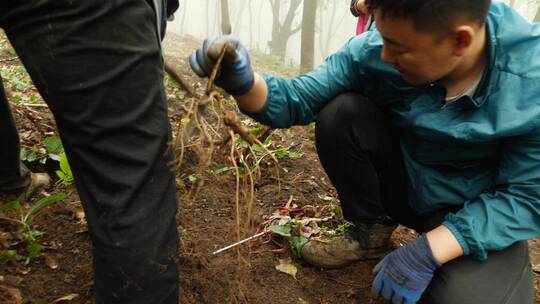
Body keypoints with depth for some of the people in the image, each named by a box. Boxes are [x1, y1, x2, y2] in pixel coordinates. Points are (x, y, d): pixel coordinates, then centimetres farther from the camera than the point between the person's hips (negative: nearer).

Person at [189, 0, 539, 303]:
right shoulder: (373, 52, -20)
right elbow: (298, 99, -14)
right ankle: (372, 230, 0)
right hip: (403, 183, 3)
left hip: (482, 213, -2)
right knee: (339, 115, -22)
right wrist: (243, 82, -36)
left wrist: (428, 251, -29)